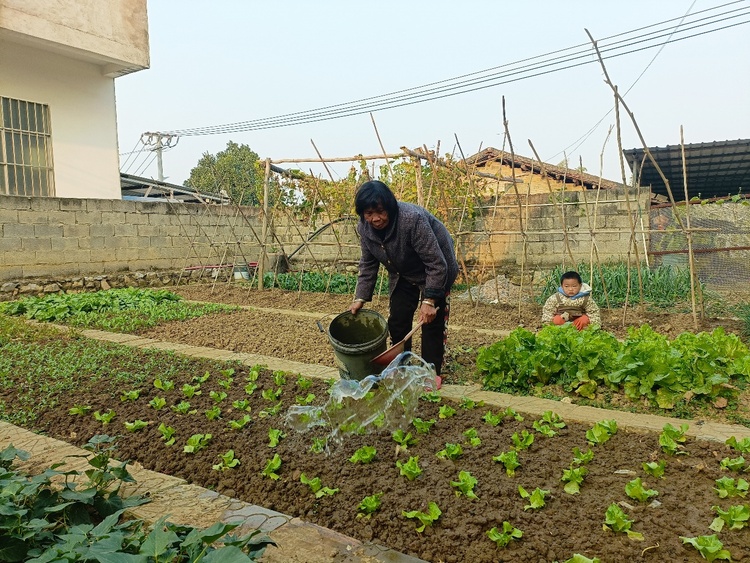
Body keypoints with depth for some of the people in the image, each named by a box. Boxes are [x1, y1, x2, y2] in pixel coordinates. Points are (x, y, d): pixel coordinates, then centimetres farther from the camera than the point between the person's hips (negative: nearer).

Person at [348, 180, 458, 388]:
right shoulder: (364, 227, -17)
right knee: (397, 320, 4)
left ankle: (432, 371, 10)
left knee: (432, 320, -4)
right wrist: (360, 298, -9)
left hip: (435, 270, -5)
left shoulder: (412, 219, -37)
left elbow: (436, 264, -33)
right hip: (403, 274, 6)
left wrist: (429, 300, -34)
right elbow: (368, 265, -3)